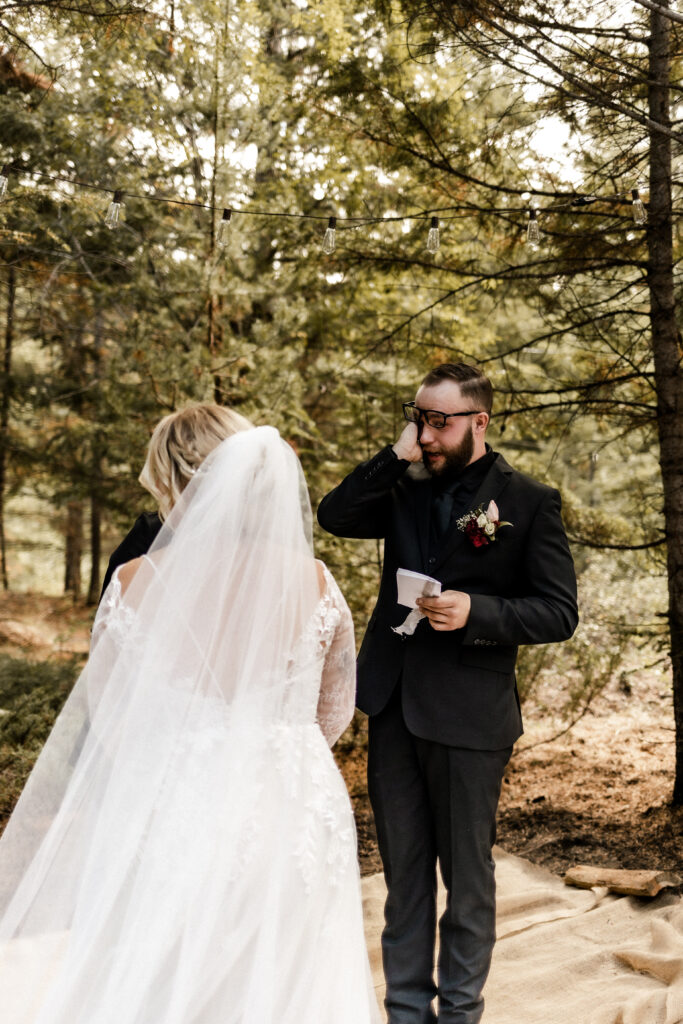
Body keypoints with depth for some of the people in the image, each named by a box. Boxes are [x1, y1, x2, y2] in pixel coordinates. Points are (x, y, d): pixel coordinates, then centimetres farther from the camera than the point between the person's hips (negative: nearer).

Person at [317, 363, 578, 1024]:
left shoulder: (528, 502, -5)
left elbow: (558, 612, -8)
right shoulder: (407, 489, 9)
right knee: (403, 869, 15)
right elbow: (334, 516, -2)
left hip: (468, 714, -4)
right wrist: (396, 458, -9)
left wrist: (476, 613, -22)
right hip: (393, 704, 5)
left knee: (467, 874, 10)